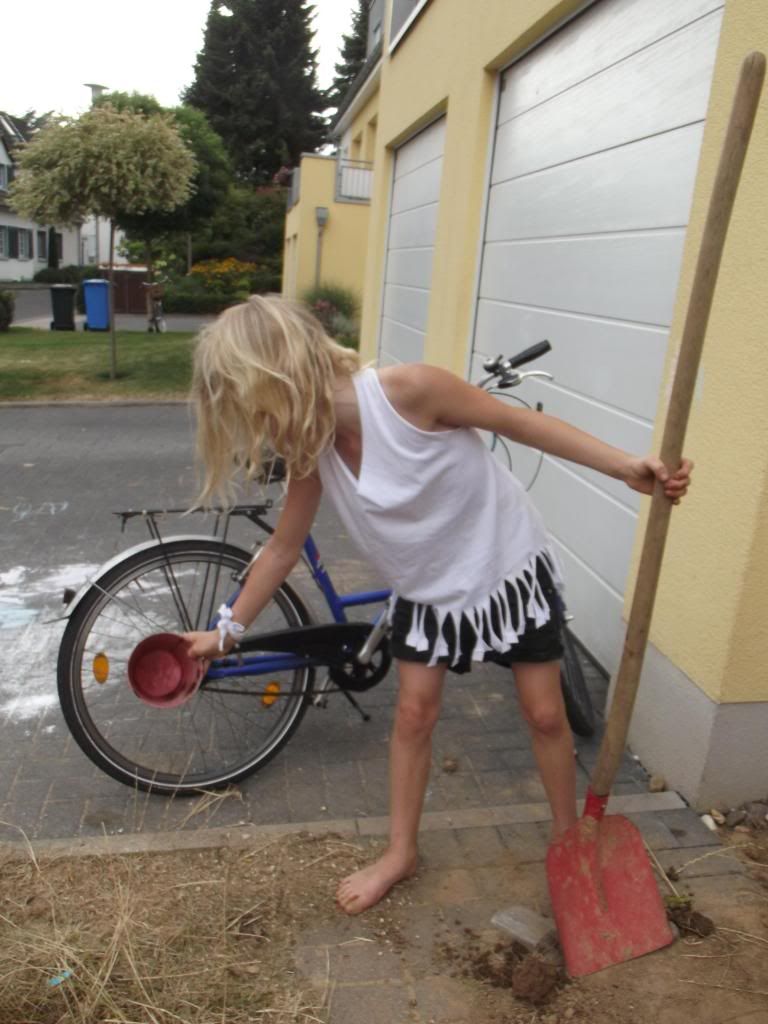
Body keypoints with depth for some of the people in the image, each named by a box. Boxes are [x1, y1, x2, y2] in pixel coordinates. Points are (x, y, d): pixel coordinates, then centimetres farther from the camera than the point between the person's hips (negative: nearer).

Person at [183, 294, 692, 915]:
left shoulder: (407, 390, -31)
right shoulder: (311, 449, -14)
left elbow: (518, 422, -20)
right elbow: (284, 547, 0)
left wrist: (627, 468, -26)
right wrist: (228, 631, 7)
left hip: (508, 567, -4)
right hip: (426, 592, 4)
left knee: (544, 714, 9)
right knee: (413, 716, 9)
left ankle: (568, 840, 35)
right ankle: (401, 853, 31)